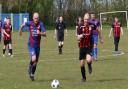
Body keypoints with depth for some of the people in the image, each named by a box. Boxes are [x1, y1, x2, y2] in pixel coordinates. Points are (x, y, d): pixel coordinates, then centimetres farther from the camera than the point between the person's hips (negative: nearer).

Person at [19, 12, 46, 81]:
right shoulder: (29, 23, -7)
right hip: (31, 45, -2)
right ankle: (30, 68, 7)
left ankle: (32, 74, 30)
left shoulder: (40, 24, -10)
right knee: (33, 59, -22)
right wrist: (20, 31, 29)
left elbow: (44, 34, -15)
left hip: (37, 45, 2)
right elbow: (23, 25, 14)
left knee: (36, 62, 11)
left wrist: (40, 33, -35)